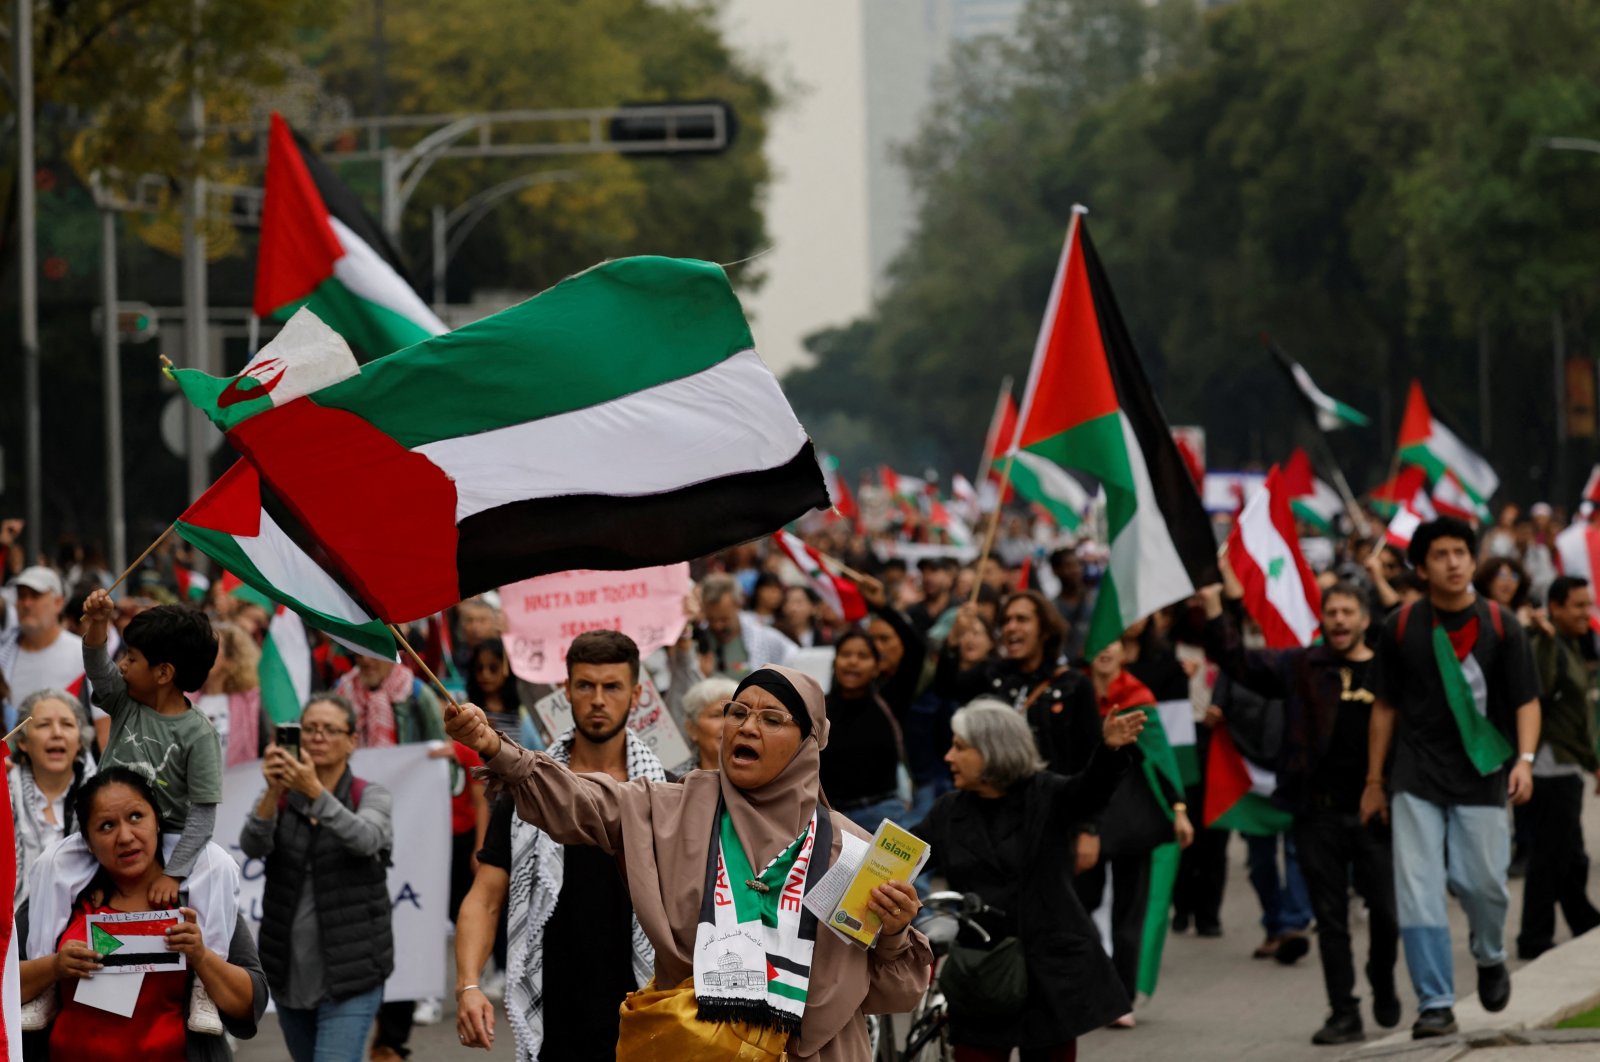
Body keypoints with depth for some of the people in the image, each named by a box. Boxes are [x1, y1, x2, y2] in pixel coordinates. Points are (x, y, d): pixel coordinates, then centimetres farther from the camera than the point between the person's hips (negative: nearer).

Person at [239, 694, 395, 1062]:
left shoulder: (371, 797, -2)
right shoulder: (280, 798, 4)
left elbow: (365, 839, -25)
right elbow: (253, 846, -15)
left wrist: (315, 791, -40)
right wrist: (274, 791, -34)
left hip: (349, 975, -4)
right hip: (289, 973, 4)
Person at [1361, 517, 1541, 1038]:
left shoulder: (1502, 627, -1)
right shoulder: (1401, 627, 1)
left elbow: (1526, 701, 0)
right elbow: (1386, 706, 9)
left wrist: (1525, 759, -17)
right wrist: (1374, 780, 9)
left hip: (1481, 778, 0)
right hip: (1417, 780, 1)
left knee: (1482, 881, -2)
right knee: (1417, 888, -8)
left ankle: (1490, 958, 32)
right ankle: (1436, 1004, -3)